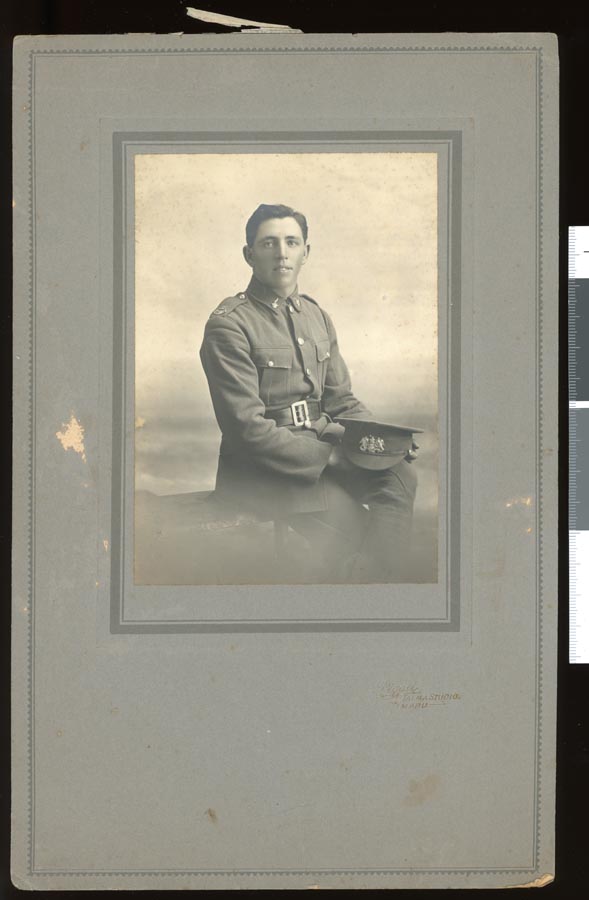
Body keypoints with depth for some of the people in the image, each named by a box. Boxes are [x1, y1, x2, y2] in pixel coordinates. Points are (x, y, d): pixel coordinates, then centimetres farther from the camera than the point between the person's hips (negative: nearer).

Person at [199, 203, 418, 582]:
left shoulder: (317, 316, 15)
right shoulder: (228, 324, -10)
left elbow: (342, 400, 15)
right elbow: (247, 428, -16)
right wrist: (330, 454, -19)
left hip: (322, 450, 7)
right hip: (262, 471, -7)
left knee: (402, 473, -17)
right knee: (358, 527, -24)